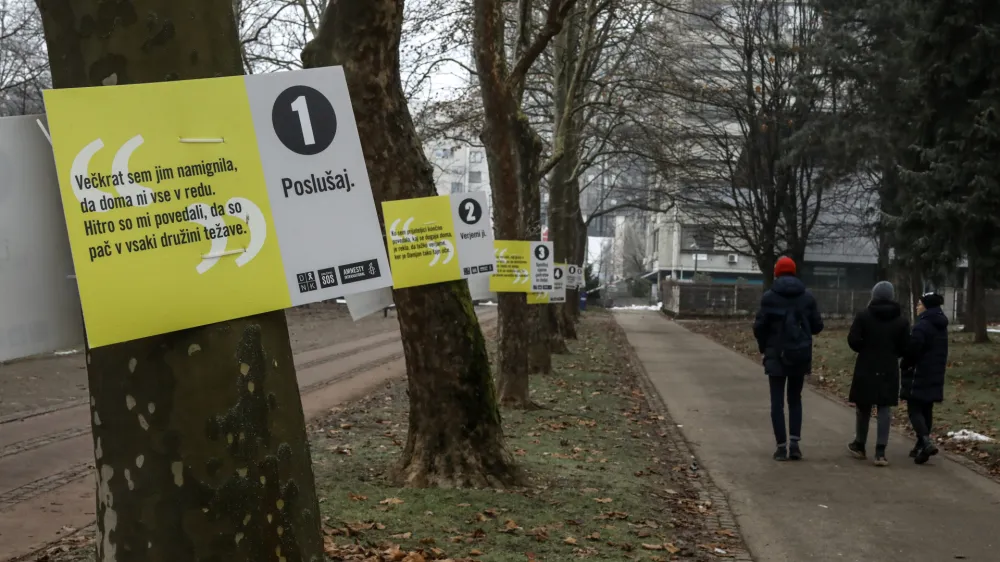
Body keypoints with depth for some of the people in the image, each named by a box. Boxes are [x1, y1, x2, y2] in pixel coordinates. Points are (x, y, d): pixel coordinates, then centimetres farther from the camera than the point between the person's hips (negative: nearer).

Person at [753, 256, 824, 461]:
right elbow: (817, 325, 2)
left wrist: (764, 346, 8)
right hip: (800, 355, 3)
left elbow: (759, 326, -10)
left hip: (776, 355, -3)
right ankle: (794, 443, 2)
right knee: (795, 399, 14)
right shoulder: (807, 296, 1)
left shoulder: (769, 297, -8)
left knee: (777, 402, 3)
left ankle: (781, 446, -1)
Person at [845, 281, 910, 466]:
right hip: (889, 370, 1)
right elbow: (905, 348, 1)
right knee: (884, 410, 2)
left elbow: (853, 340, -12)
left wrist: (866, 350, 8)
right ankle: (880, 452, -5)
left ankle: (859, 445, 27)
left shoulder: (863, 315, -6)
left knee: (863, 408, 14)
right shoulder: (901, 320, 1)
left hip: (866, 369, -1)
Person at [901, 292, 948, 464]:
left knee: (914, 409, -6)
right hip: (935, 375, 9)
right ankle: (921, 444, 19)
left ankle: (926, 442, -21)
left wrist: (905, 366, -6)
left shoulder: (922, 326, -18)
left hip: (919, 375, -9)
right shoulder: (941, 326, 12)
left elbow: (912, 349, -21)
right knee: (926, 410, 14)